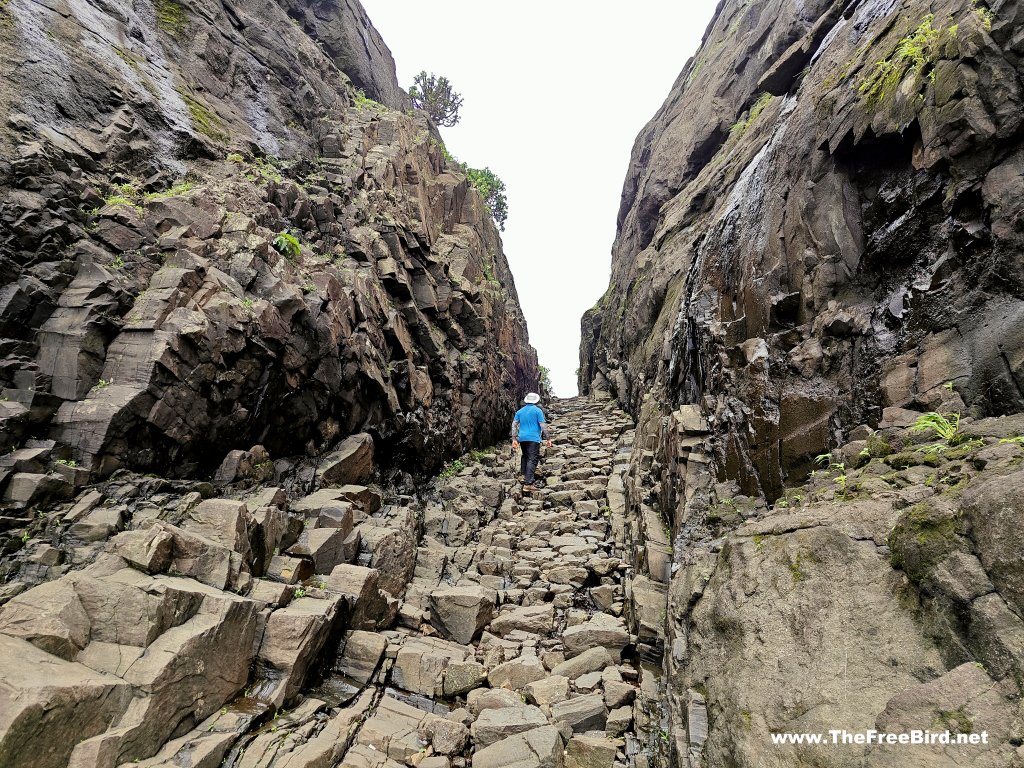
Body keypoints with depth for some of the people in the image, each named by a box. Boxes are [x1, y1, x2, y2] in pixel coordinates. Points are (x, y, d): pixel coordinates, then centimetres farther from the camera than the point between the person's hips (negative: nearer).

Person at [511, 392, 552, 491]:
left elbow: (514, 425, 10)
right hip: (533, 438, -5)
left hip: (522, 438, 5)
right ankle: (527, 484, -17)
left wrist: (514, 439, 11)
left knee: (525, 457, 23)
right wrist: (548, 438, -1)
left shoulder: (520, 411, 13)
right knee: (532, 459, -9)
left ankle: (524, 475, 17)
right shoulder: (537, 410, -1)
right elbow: (543, 426, -6)